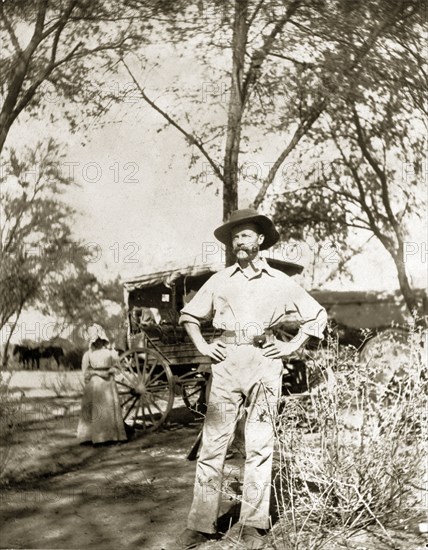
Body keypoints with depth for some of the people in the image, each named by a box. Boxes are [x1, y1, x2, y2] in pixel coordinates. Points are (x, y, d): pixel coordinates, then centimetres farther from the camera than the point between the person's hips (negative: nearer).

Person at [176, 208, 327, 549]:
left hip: (264, 364, -1)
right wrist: (203, 346, 8)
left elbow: (318, 316, 12)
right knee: (213, 443, -2)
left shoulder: (280, 282, 8)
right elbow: (189, 314, 22)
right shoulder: (219, 281, 12)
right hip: (226, 365, 1)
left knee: (259, 445, 2)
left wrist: (292, 347, 3)